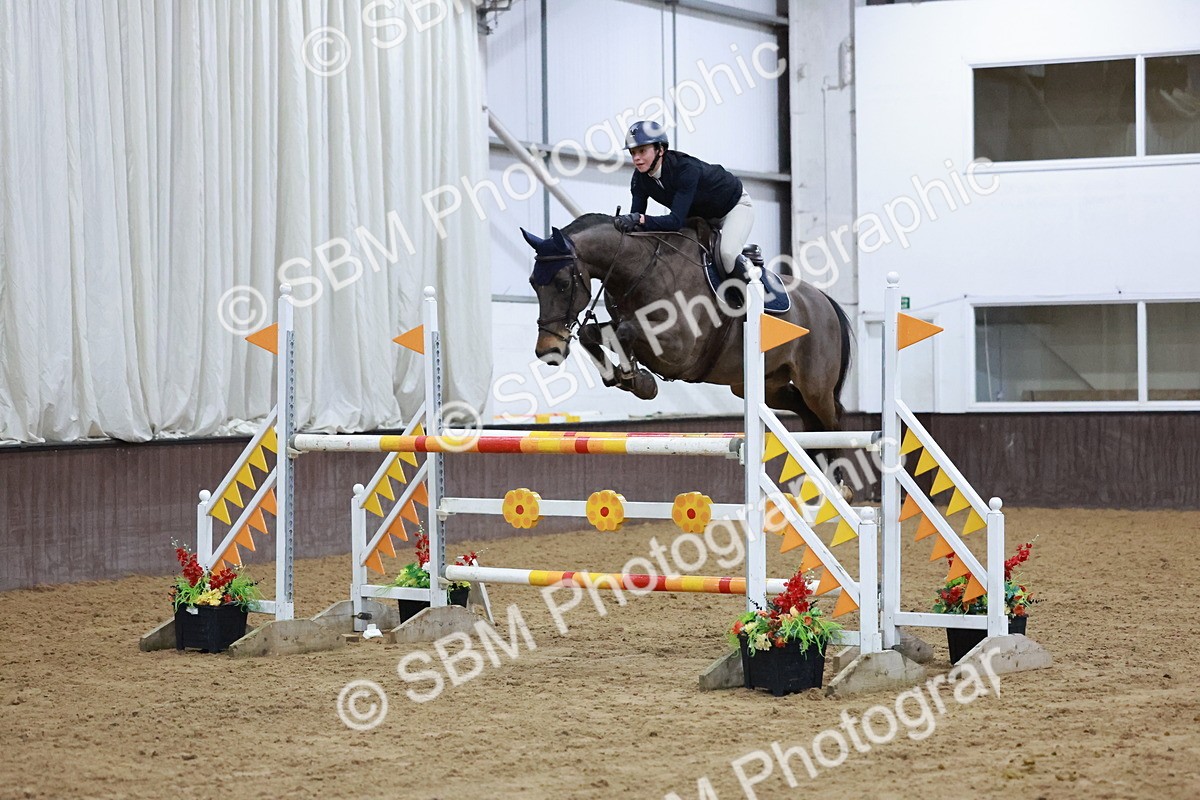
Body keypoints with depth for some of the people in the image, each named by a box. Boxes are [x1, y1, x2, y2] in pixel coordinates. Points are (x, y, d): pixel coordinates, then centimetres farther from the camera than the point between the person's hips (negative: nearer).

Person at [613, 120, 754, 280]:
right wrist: (624, 223, -44)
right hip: (701, 215, 7)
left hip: (734, 204, -7)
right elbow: (636, 216, -20)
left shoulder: (685, 168, -39)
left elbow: (677, 220, -45)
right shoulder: (640, 178, -18)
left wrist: (641, 219, -58)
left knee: (728, 253, -29)